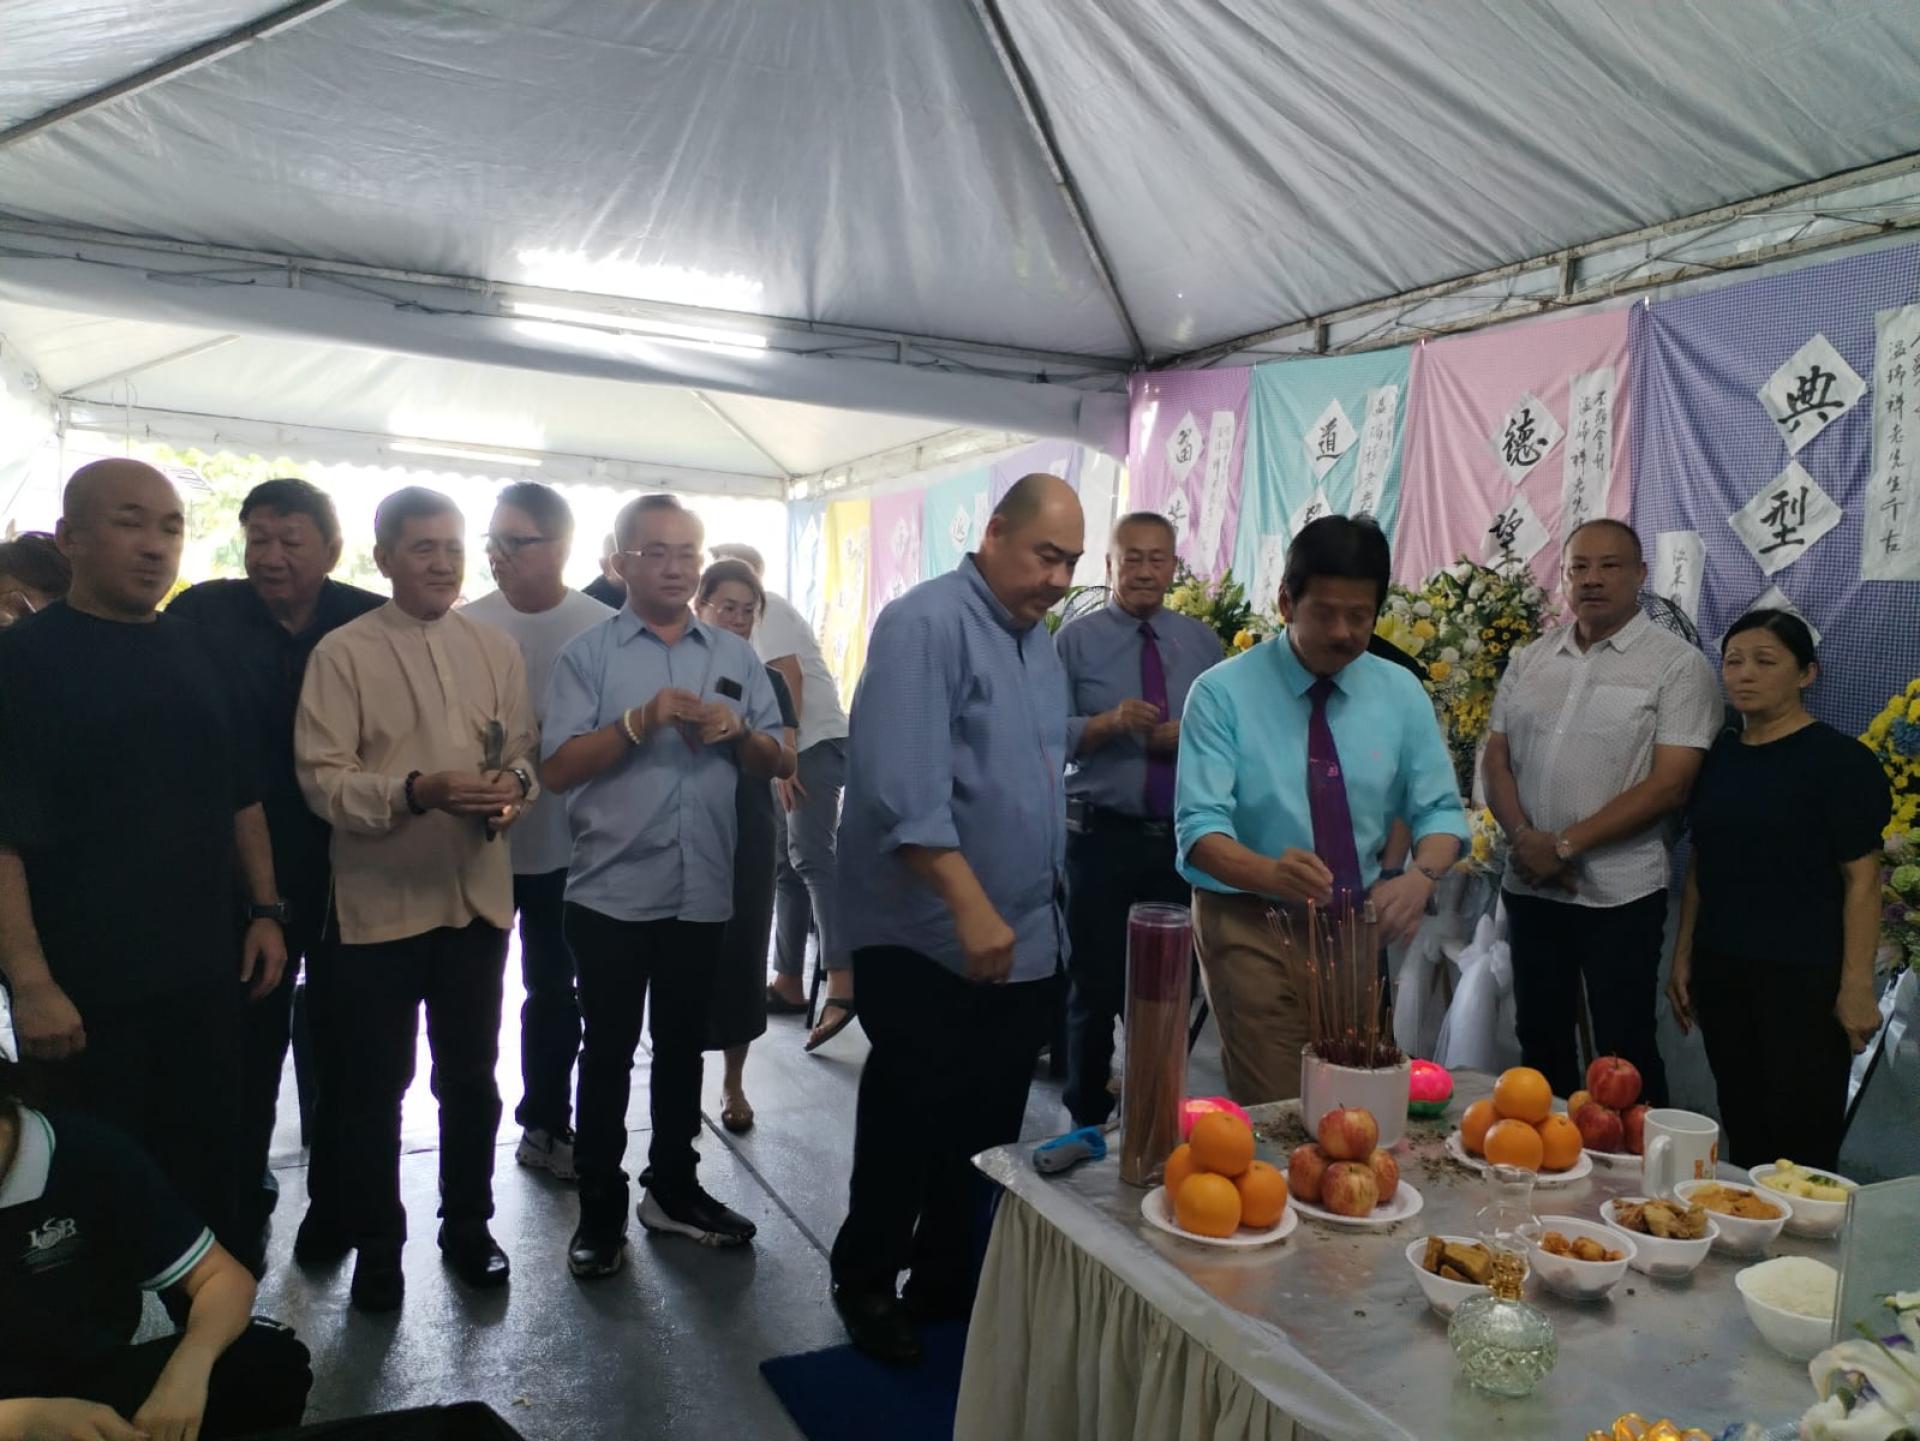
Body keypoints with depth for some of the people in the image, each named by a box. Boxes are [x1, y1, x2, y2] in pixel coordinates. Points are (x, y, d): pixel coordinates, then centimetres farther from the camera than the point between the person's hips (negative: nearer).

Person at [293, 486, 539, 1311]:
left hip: (477, 895, 4)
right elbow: (322, 777, -13)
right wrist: (415, 791, -28)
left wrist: (516, 785, -16)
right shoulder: (342, 653, -6)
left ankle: (467, 1225, 35)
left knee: (470, 1075, 17)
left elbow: (527, 749, 7)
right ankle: (375, 1244, 30)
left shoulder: (497, 649, 6)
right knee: (373, 1085, 11)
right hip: (378, 902, -3)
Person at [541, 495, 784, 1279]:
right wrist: (641, 720, -21)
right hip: (611, 892, -3)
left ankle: (674, 1189, 31)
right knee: (607, 1054, 7)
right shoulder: (587, 653, -3)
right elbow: (557, 768, -11)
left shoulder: (736, 656, 7)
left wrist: (738, 732, -13)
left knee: (682, 1048, 16)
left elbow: (771, 763, 8)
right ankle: (600, 1210, 20)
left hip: (703, 892, 3)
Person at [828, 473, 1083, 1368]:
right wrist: (973, 909, -27)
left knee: (987, 1132, 16)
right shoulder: (926, 624, -14)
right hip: (927, 948, -8)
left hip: (1027, 947, 8)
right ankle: (865, 1284, 28)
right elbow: (904, 788, -24)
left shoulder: (1041, 645, 12)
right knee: (909, 1127, 7)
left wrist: (1039, 911, 13)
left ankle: (947, 1284, 33)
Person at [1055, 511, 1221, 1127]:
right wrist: (1109, 722, -23)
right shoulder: (1076, 639, -1)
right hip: (1101, 837, -3)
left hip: (1182, 838, 3)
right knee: (1095, 986, 8)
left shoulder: (1202, 641, 9)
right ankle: (1089, 1119, 26)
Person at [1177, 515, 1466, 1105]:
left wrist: (1421, 876, -21)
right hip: (1250, 929, -4)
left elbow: (1439, 811, 2)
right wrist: (1269, 872, -40)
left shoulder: (1401, 694, 0)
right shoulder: (1222, 694, -13)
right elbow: (1199, 827, -19)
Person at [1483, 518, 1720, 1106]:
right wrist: (1524, 837, -10)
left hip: (1620, 895, -5)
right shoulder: (1529, 661, 10)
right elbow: (1496, 759, 8)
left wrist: (1564, 845, -16)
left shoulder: (1678, 666, -5)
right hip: (1530, 885, 5)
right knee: (1539, 1038, 15)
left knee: (1624, 1051, 4)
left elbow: (1669, 785, -13)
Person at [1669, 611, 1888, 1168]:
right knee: (1741, 1126, 12)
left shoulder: (1839, 760, -7)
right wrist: (1683, 955, 11)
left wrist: (1857, 984, -14)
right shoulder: (1718, 756, 9)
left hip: (1803, 974, -5)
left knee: (1802, 1133, 0)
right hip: (1721, 969, 5)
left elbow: (1862, 878, -10)